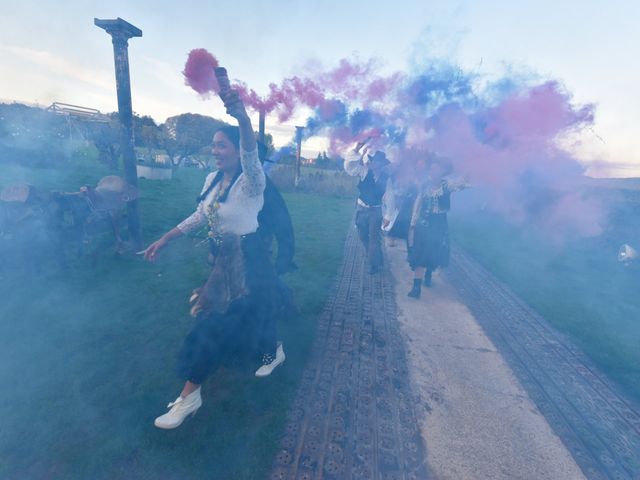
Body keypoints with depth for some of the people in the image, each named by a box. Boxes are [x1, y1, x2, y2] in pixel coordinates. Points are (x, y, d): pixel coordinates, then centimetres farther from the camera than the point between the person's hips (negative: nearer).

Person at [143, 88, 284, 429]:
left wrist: (242, 116, -59)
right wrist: (163, 240, 15)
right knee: (239, 320, 21)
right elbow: (198, 217, 15)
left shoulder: (251, 182, -18)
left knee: (216, 326, 0)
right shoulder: (212, 179, 5)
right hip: (222, 261, 8)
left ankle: (189, 396, 22)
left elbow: (251, 154, -41)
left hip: (247, 263, -8)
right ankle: (273, 350, 49)